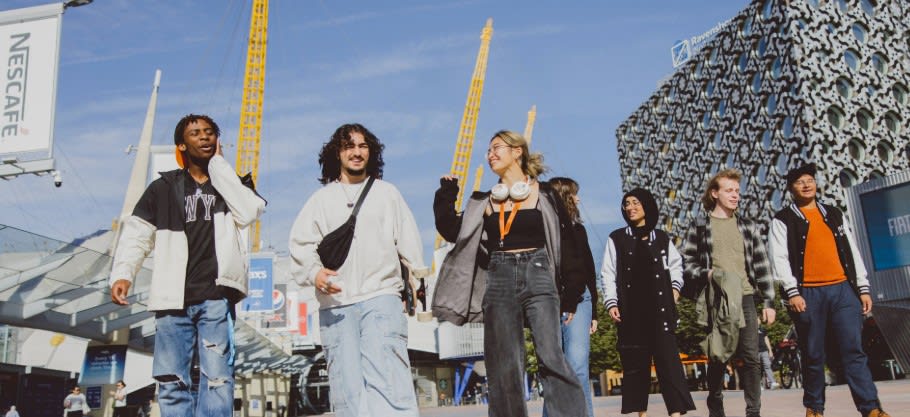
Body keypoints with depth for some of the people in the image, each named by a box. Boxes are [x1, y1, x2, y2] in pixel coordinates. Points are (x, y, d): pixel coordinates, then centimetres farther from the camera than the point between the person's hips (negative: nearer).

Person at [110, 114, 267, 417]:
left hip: (216, 296, -1)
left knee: (217, 378, -9)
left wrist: (219, 163, 1)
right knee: (171, 383, 0)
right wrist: (122, 274, -8)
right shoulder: (164, 187, 16)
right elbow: (136, 234, 10)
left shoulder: (234, 184, 16)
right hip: (173, 299, 2)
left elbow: (248, 213, -6)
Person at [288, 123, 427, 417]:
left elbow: (408, 239, 15)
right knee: (346, 386, -3)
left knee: (386, 378, -17)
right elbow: (301, 244, 8)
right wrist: (313, 271, -12)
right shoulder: (322, 199, 16)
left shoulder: (387, 193, 17)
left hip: (381, 297, -1)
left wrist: (417, 276, 7)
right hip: (335, 303, 1)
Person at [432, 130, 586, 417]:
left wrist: (570, 294, -1)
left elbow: (568, 242, 4)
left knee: (551, 358, -13)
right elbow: (455, 232, 10)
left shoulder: (544, 193, 5)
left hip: (538, 277, -3)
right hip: (498, 281, 3)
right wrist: (446, 197, 4)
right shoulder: (484, 201, 13)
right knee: (503, 367, 2)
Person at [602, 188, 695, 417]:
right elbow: (609, 274, 2)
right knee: (635, 362, 3)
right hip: (630, 310, 0)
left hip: (659, 307, 0)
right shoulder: (617, 239, 7)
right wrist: (611, 302, -8)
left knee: (668, 358, -9)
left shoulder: (661, 238, 12)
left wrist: (675, 286, 9)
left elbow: (676, 263, 25)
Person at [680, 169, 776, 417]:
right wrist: (706, 274, -15)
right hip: (715, 300, -2)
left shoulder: (747, 226, 11)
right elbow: (687, 262, 4)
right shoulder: (700, 226, 4)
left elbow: (762, 265, 9)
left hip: (745, 297, 2)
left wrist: (768, 302, 5)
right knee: (717, 357, 4)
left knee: (751, 357, -2)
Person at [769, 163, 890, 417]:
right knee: (813, 355, 4)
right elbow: (779, 258, -4)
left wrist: (863, 288, 9)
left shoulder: (835, 215, 18)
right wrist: (792, 292, -13)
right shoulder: (783, 220, 5)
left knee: (854, 351, -3)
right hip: (808, 294, -3)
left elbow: (853, 252, 17)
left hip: (843, 290, 3)